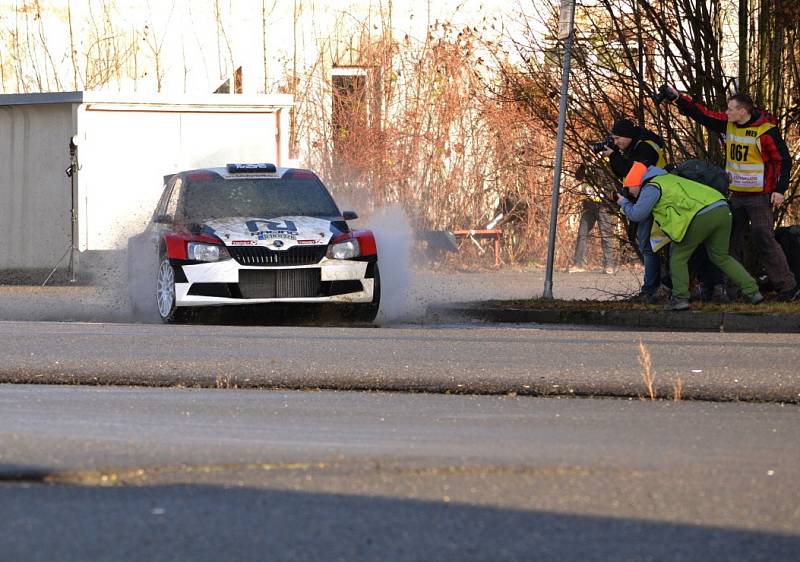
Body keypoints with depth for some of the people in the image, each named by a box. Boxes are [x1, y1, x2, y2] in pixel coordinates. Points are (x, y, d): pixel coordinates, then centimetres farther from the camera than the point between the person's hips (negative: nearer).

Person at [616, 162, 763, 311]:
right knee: (721, 257, 21)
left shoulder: (651, 188, 5)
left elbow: (637, 215, 0)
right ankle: (752, 291, 15)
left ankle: (680, 298, 3)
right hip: (722, 209, 8)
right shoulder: (669, 178, 32)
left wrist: (624, 203, 20)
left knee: (679, 255, 8)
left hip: (702, 215, -8)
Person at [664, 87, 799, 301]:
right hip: (736, 195, 8)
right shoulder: (728, 124, 5)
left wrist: (780, 190, -16)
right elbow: (702, 114, 11)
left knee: (764, 239, -12)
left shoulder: (766, 131, -15)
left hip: (759, 196, -8)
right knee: (731, 241, 10)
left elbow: (783, 160, -11)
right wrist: (678, 98, 6)